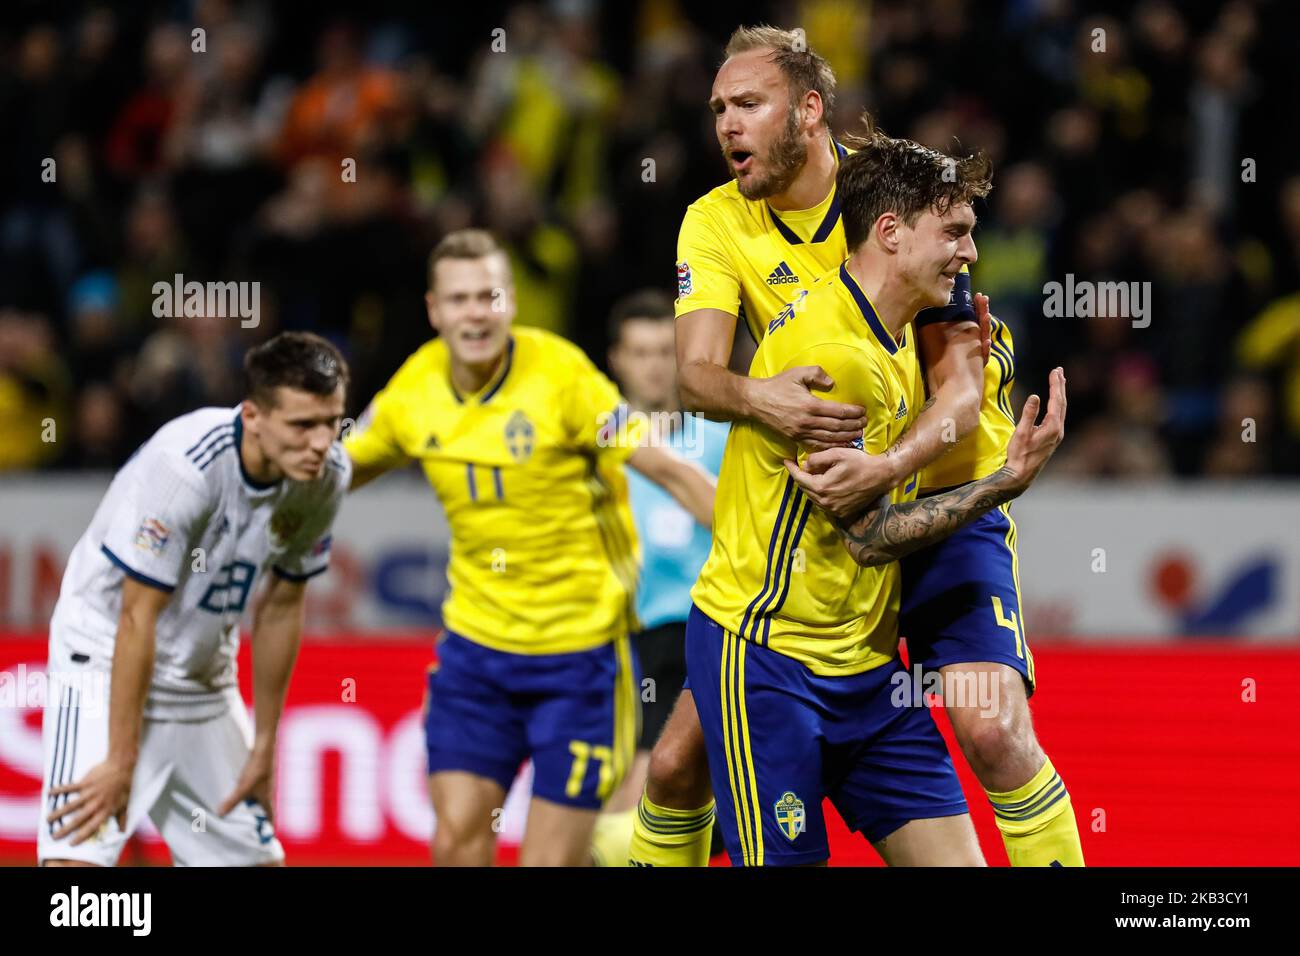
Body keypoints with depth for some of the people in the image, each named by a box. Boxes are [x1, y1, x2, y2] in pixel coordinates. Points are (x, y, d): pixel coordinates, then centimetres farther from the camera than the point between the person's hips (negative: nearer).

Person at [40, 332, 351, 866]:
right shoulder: (183, 465, -28)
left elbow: (280, 609, 4)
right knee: (77, 858, -22)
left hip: (206, 682, 7)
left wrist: (263, 750, 8)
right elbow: (137, 618, -23)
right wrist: (120, 762, -20)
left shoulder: (329, 477, -9)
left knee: (258, 860, 8)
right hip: (105, 660, -7)